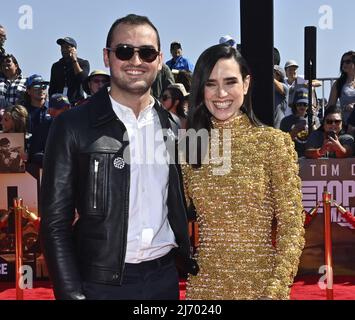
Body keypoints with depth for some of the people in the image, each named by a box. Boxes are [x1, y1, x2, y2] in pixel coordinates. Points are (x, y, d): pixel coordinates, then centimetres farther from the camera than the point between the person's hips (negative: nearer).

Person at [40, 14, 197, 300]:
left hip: (165, 276, 4)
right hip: (102, 283, -4)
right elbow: (56, 221, -8)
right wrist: (71, 294, -13)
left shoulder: (172, 125, 5)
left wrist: (190, 265, 6)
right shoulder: (73, 126, -8)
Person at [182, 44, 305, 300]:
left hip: (259, 280, -3)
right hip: (204, 281, 3)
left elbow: (291, 226, -9)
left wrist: (277, 290, -16)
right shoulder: (190, 144, 2)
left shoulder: (274, 141, -8)